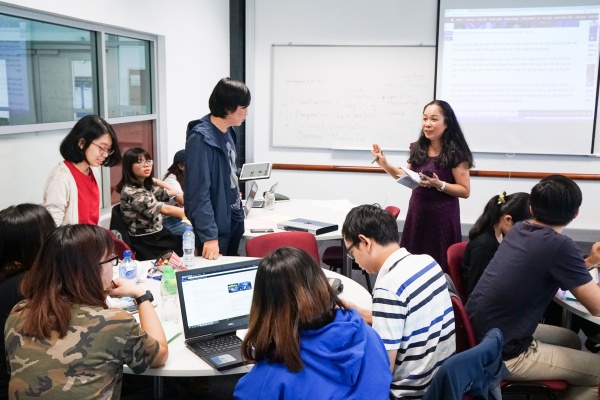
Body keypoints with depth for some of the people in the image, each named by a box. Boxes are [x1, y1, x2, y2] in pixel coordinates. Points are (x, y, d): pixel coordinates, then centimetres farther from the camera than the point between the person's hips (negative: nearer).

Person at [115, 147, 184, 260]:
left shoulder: (147, 186, 10)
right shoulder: (131, 191, -18)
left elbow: (174, 192, 19)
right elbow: (166, 209, -22)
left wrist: (153, 180, 13)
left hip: (157, 235, 8)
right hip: (146, 244, -8)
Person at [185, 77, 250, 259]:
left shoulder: (227, 132, 5)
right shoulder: (201, 137, -20)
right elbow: (199, 191, -24)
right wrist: (209, 235, -26)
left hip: (234, 221, 8)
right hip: (216, 226, -8)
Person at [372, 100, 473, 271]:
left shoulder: (456, 153, -11)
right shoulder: (417, 148, 4)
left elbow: (465, 191, -9)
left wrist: (439, 184, -23)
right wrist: (385, 164, 3)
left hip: (442, 217, -5)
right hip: (416, 213, 5)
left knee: (438, 267, -1)